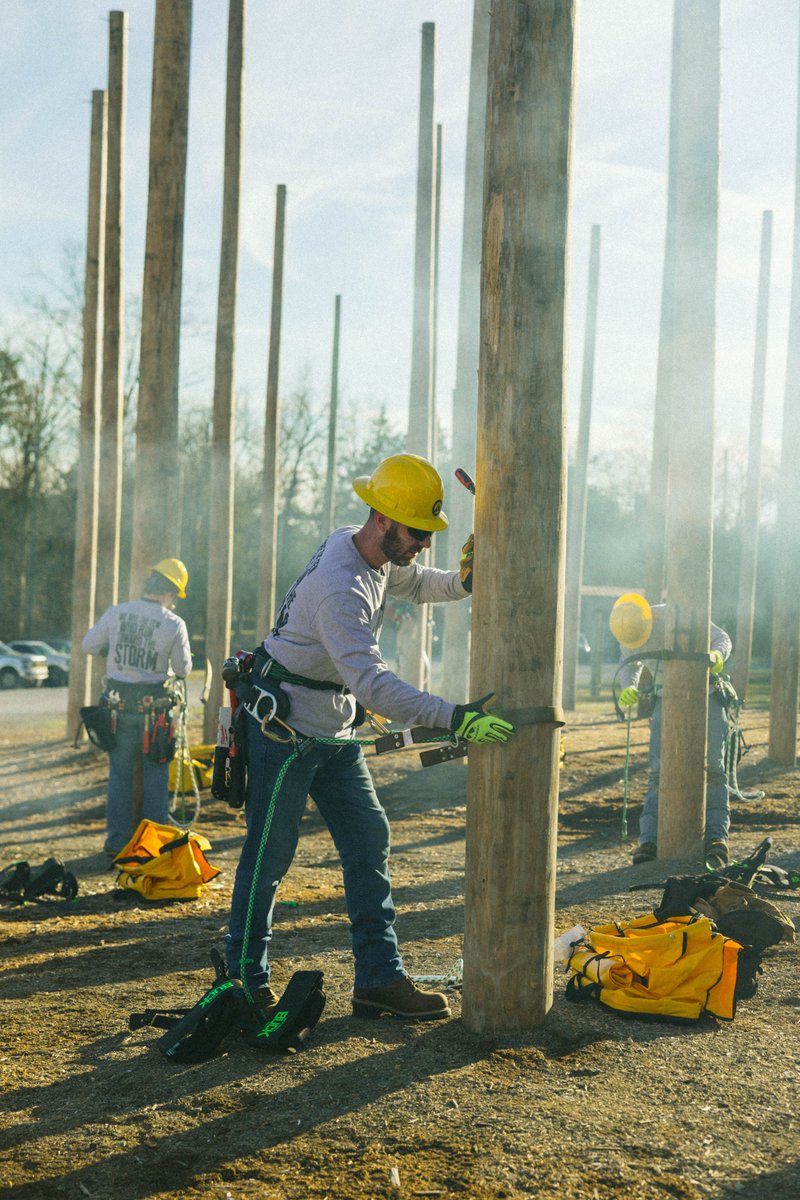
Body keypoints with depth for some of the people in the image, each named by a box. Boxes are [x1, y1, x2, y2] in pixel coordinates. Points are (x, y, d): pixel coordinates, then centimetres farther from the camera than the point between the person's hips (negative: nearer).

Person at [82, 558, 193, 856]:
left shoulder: (115, 613, -4)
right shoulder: (174, 624, -10)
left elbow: (88, 646, 6)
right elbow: (183, 669, -3)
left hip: (118, 706, 2)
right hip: (154, 708, -2)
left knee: (119, 774, 11)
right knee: (155, 776, 10)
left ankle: (116, 841, 14)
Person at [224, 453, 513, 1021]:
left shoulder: (374, 552, 1)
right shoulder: (339, 587, -29)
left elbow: (414, 583, 22)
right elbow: (372, 683, -38)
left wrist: (462, 580, 0)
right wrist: (454, 718, -41)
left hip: (335, 732, 10)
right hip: (287, 731, -10)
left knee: (369, 840, 6)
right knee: (270, 854, 0)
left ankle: (380, 979, 10)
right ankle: (246, 981, 14)